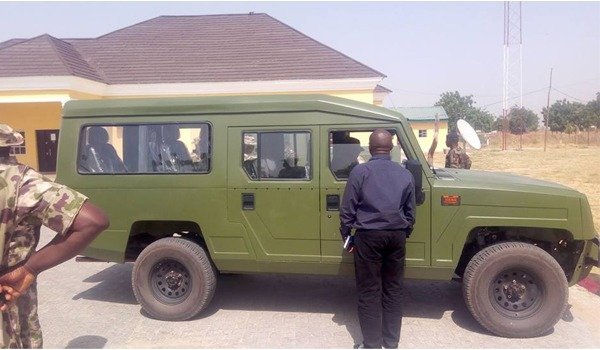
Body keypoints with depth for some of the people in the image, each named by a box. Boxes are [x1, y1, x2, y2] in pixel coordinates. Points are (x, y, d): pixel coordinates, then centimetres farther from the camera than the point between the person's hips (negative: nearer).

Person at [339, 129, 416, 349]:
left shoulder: (360, 171, -6)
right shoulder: (405, 174, 5)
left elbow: (347, 209, -5)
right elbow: (410, 212, 10)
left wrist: (345, 235, 6)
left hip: (369, 236, -3)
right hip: (397, 236, 4)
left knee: (369, 292, 5)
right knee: (393, 291, 13)